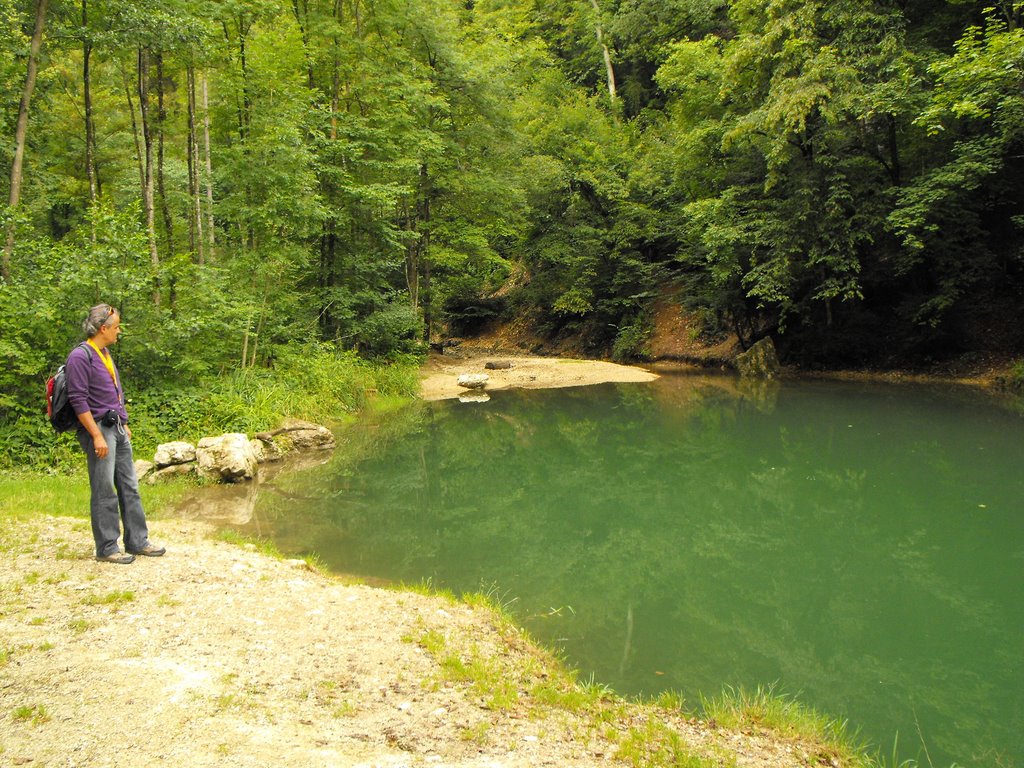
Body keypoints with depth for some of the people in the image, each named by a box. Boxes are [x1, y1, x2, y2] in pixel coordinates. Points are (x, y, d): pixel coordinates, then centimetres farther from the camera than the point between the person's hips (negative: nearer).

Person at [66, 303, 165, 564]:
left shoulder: (105, 354, 14)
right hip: (99, 429, -9)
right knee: (104, 492, -2)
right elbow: (79, 400, -18)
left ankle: (137, 541, 18)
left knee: (129, 487, 11)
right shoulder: (80, 356, -13)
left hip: (117, 429, 9)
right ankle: (106, 548, 7)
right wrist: (97, 436, -20)